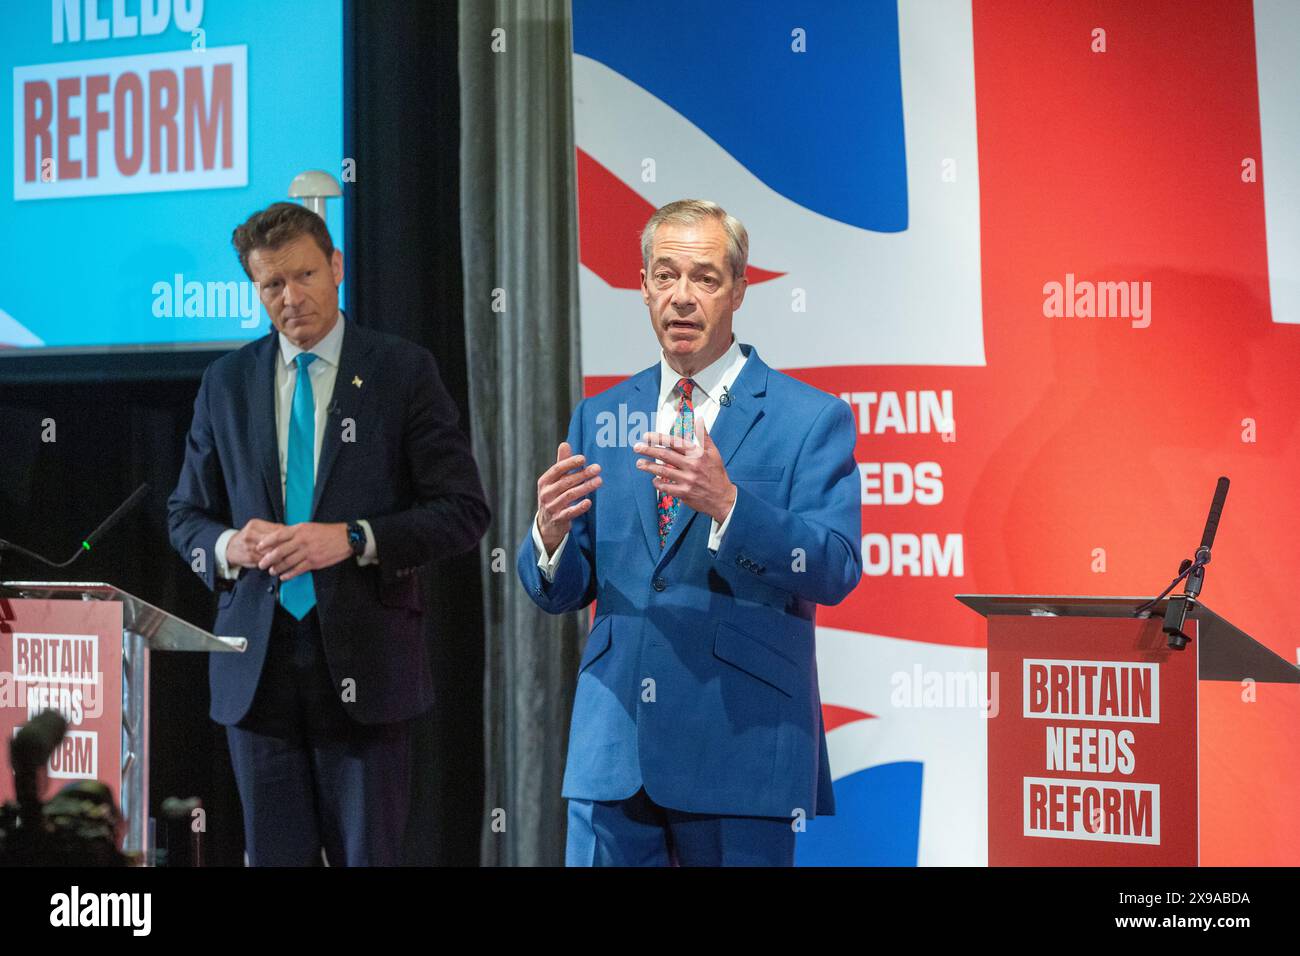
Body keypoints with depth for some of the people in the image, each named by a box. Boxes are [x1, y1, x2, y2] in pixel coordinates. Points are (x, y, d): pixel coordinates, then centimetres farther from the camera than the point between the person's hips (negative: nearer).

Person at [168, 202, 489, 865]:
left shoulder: (402, 371, 1)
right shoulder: (227, 382, 11)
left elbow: (463, 512, -3)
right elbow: (186, 514, 17)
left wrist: (351, 539, -17)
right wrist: (227, 545, -7)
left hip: (364, 661, -3)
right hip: (258, 663, 3)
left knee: (369, 856, -1)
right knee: (274, 857, 5)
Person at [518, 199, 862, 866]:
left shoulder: (811, 420, 0)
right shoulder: (598, 418, 13)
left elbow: (836, 571, -12)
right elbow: (560, 593, 12)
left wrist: (726, 503, -26)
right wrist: (550, 533, -12)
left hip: (741, 748, -3)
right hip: (613, 748, 4)